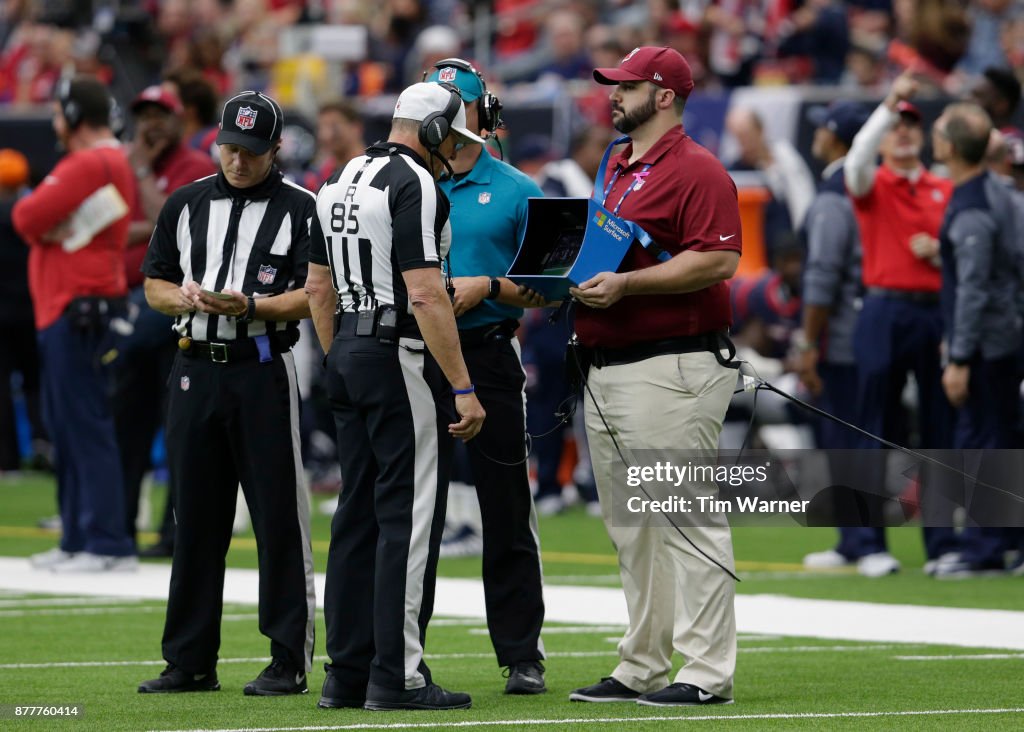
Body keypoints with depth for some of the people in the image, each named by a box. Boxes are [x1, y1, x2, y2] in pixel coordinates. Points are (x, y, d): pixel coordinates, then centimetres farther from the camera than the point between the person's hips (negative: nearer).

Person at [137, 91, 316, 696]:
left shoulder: (300, 208, -1)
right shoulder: (187, 204, 13)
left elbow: (314, 295, -6)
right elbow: (154, 284, 16)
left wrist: (251, 306, -20)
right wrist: (184, 298, -6)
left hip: (264, 370, -5)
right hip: (195, 369, 5)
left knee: (280, 519, -4)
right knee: (196, 517, 8)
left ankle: (290, 661, -1)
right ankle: (191, 662, 14)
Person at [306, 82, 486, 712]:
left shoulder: (341, 182, 15)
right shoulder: (415, 185, -13)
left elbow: (319, 288, 19)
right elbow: (426, 296, -20)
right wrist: (463, 389, -19)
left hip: (349, 354, 9)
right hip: (403, 355, -9)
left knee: (359, 514, 12)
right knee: (410, 515, -6)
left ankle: (347, 673, 13)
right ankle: (397, 676, -8)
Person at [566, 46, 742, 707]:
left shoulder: (696, 171, -9)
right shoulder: (615, 170, 20)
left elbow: (719, 260, -20)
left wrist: (625, 283, -23)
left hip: (671, 369, -10)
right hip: (606, 371, 10)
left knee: (687, 521, -9)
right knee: (631, 530, 13)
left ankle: (707, 670, -9)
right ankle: (643, 669, 18)